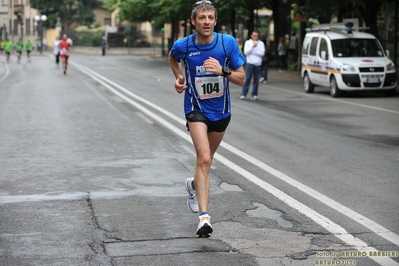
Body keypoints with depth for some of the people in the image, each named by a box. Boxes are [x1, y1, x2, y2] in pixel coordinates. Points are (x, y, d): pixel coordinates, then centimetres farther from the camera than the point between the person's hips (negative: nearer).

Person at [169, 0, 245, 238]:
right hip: (196, 109, -3)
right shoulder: (183, 46, -12)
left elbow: (242, 78, -10)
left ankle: (195, 185, 54)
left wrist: (223, 70, -28)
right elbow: (173, 57, 15)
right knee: (204, 159, -21)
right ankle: (204, 216, -24)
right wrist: (179, 78, 1)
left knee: (207, 159, 21)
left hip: (221, 110, 3)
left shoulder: (228, 43, -13)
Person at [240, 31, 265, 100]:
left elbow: (262, 53, -4)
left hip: (258, 64, 2)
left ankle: (254, 94, 9)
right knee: (247, 79, -6)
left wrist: (252, 51, -7)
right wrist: (252, 46, -11)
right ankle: (243, 94, -4)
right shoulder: (248, 42, 6)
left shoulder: (261, 43, 8)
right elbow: (246, 52, -5)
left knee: (256, 79, 2)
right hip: (250, 63, -2)